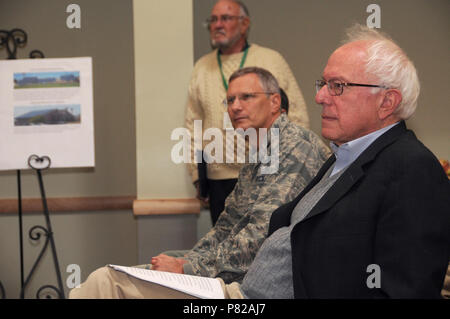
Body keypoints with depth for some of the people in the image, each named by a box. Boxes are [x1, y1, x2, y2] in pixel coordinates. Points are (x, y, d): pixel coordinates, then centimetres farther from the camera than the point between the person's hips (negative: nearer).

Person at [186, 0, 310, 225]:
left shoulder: (272, 60, 4)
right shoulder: (202, 68, 12)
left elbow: (298, 116, 4)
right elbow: (192, 126, 14)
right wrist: (197, 176, 9)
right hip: (219, 179, 2)